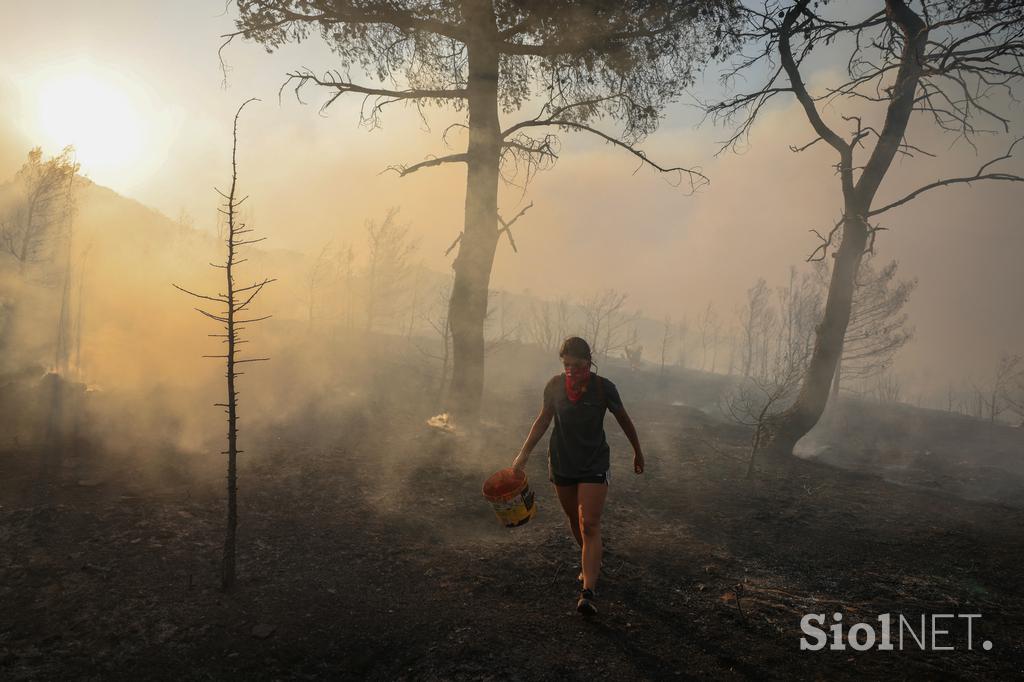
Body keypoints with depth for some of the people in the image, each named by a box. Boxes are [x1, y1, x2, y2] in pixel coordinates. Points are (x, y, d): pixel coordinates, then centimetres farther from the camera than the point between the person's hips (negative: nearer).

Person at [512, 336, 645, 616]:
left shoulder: (603, 387, -13)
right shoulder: (555, 385, -6)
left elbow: (624, 420, 2)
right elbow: (543, 419, 8)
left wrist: (638, 452, 13)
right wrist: (525, 452, 2)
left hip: (594, 464, -3)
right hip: (562, 464, 4)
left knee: (590, 526, -11)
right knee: (575, 521, 16)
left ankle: (588, 593, -15)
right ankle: (591, 564, 41)